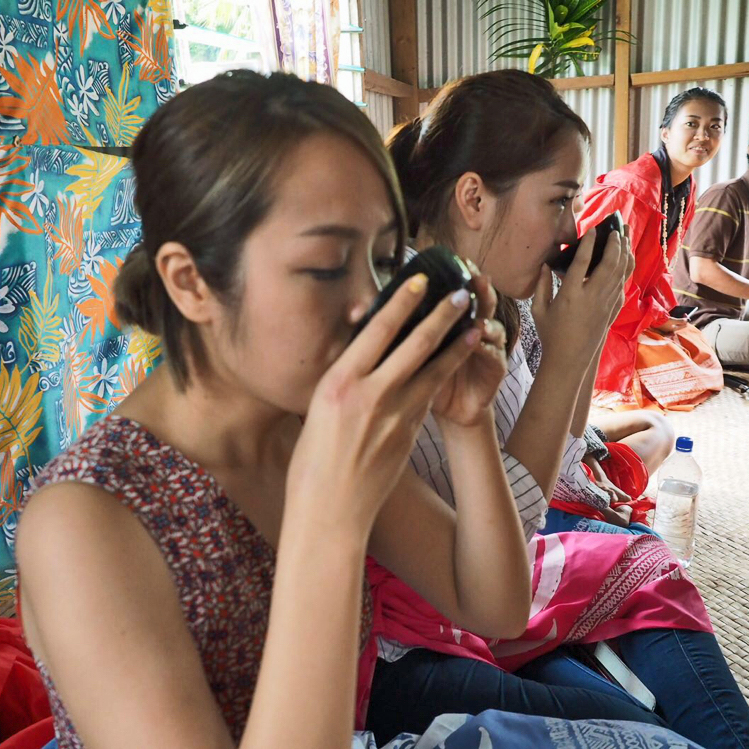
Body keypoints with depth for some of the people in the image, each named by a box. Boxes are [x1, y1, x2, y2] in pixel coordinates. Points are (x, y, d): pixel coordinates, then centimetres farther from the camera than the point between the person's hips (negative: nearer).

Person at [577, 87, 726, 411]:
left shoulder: (686, 190, 6)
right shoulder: (632, 187, -24)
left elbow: (660, 265, 14)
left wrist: (665, 311, -2)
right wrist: (653, 319, -14)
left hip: (638, 309, 10)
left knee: (704, 358, 15)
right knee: (686, 378, -9)